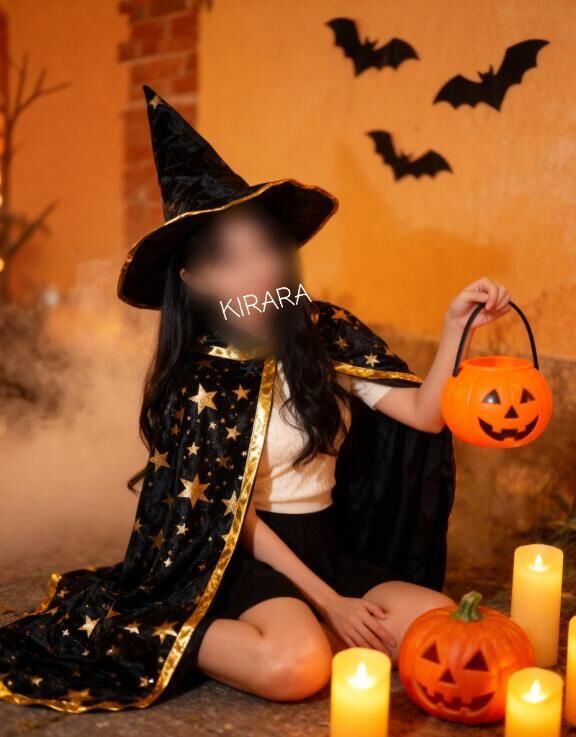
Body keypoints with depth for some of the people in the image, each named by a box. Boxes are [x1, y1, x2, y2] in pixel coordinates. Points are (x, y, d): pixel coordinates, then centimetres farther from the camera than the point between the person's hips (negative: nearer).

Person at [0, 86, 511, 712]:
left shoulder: (328, 333, -1)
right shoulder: (194, 380, -11)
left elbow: (424, 415, -9)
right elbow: (233, 517, -11)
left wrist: (456, 326, -26)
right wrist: (328, 603, -15)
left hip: (331, 551, 5)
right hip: (243, 560, -5)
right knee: (291, 668, -34)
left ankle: (300, 631, -1)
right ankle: (176, 639, -7)